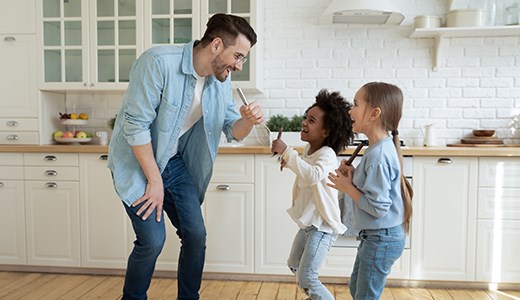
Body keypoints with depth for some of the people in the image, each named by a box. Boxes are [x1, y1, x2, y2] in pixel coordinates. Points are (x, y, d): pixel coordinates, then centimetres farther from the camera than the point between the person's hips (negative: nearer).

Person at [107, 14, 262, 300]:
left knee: (196, 235, 3)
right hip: (137, 162, -6)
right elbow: (135, 125, -24)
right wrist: (154, 180, -18)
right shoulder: (158, 62, -25)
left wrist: (248, 120, -22)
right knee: (153, 239, -11)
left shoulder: (221, 78, -4)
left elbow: (233, 131, 2)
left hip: (175, 164, 6)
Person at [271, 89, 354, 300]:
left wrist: (287, 152, -43)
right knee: (294, 265, 27)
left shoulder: (327, 154, -23)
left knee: (306, 278, -10)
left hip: (323, 225, -10)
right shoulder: (308, 150, 3)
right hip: (309, 222, 10)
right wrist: (289, 162, 7)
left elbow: (312, 176, -45)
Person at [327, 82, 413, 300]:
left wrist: (347, 188, -17)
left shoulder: (378, 155, -26)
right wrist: (353, 176, -2)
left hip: (381, 240, -10)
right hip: (375, 236, 10)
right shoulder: (380, 147, 4)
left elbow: (378, 206, -27)